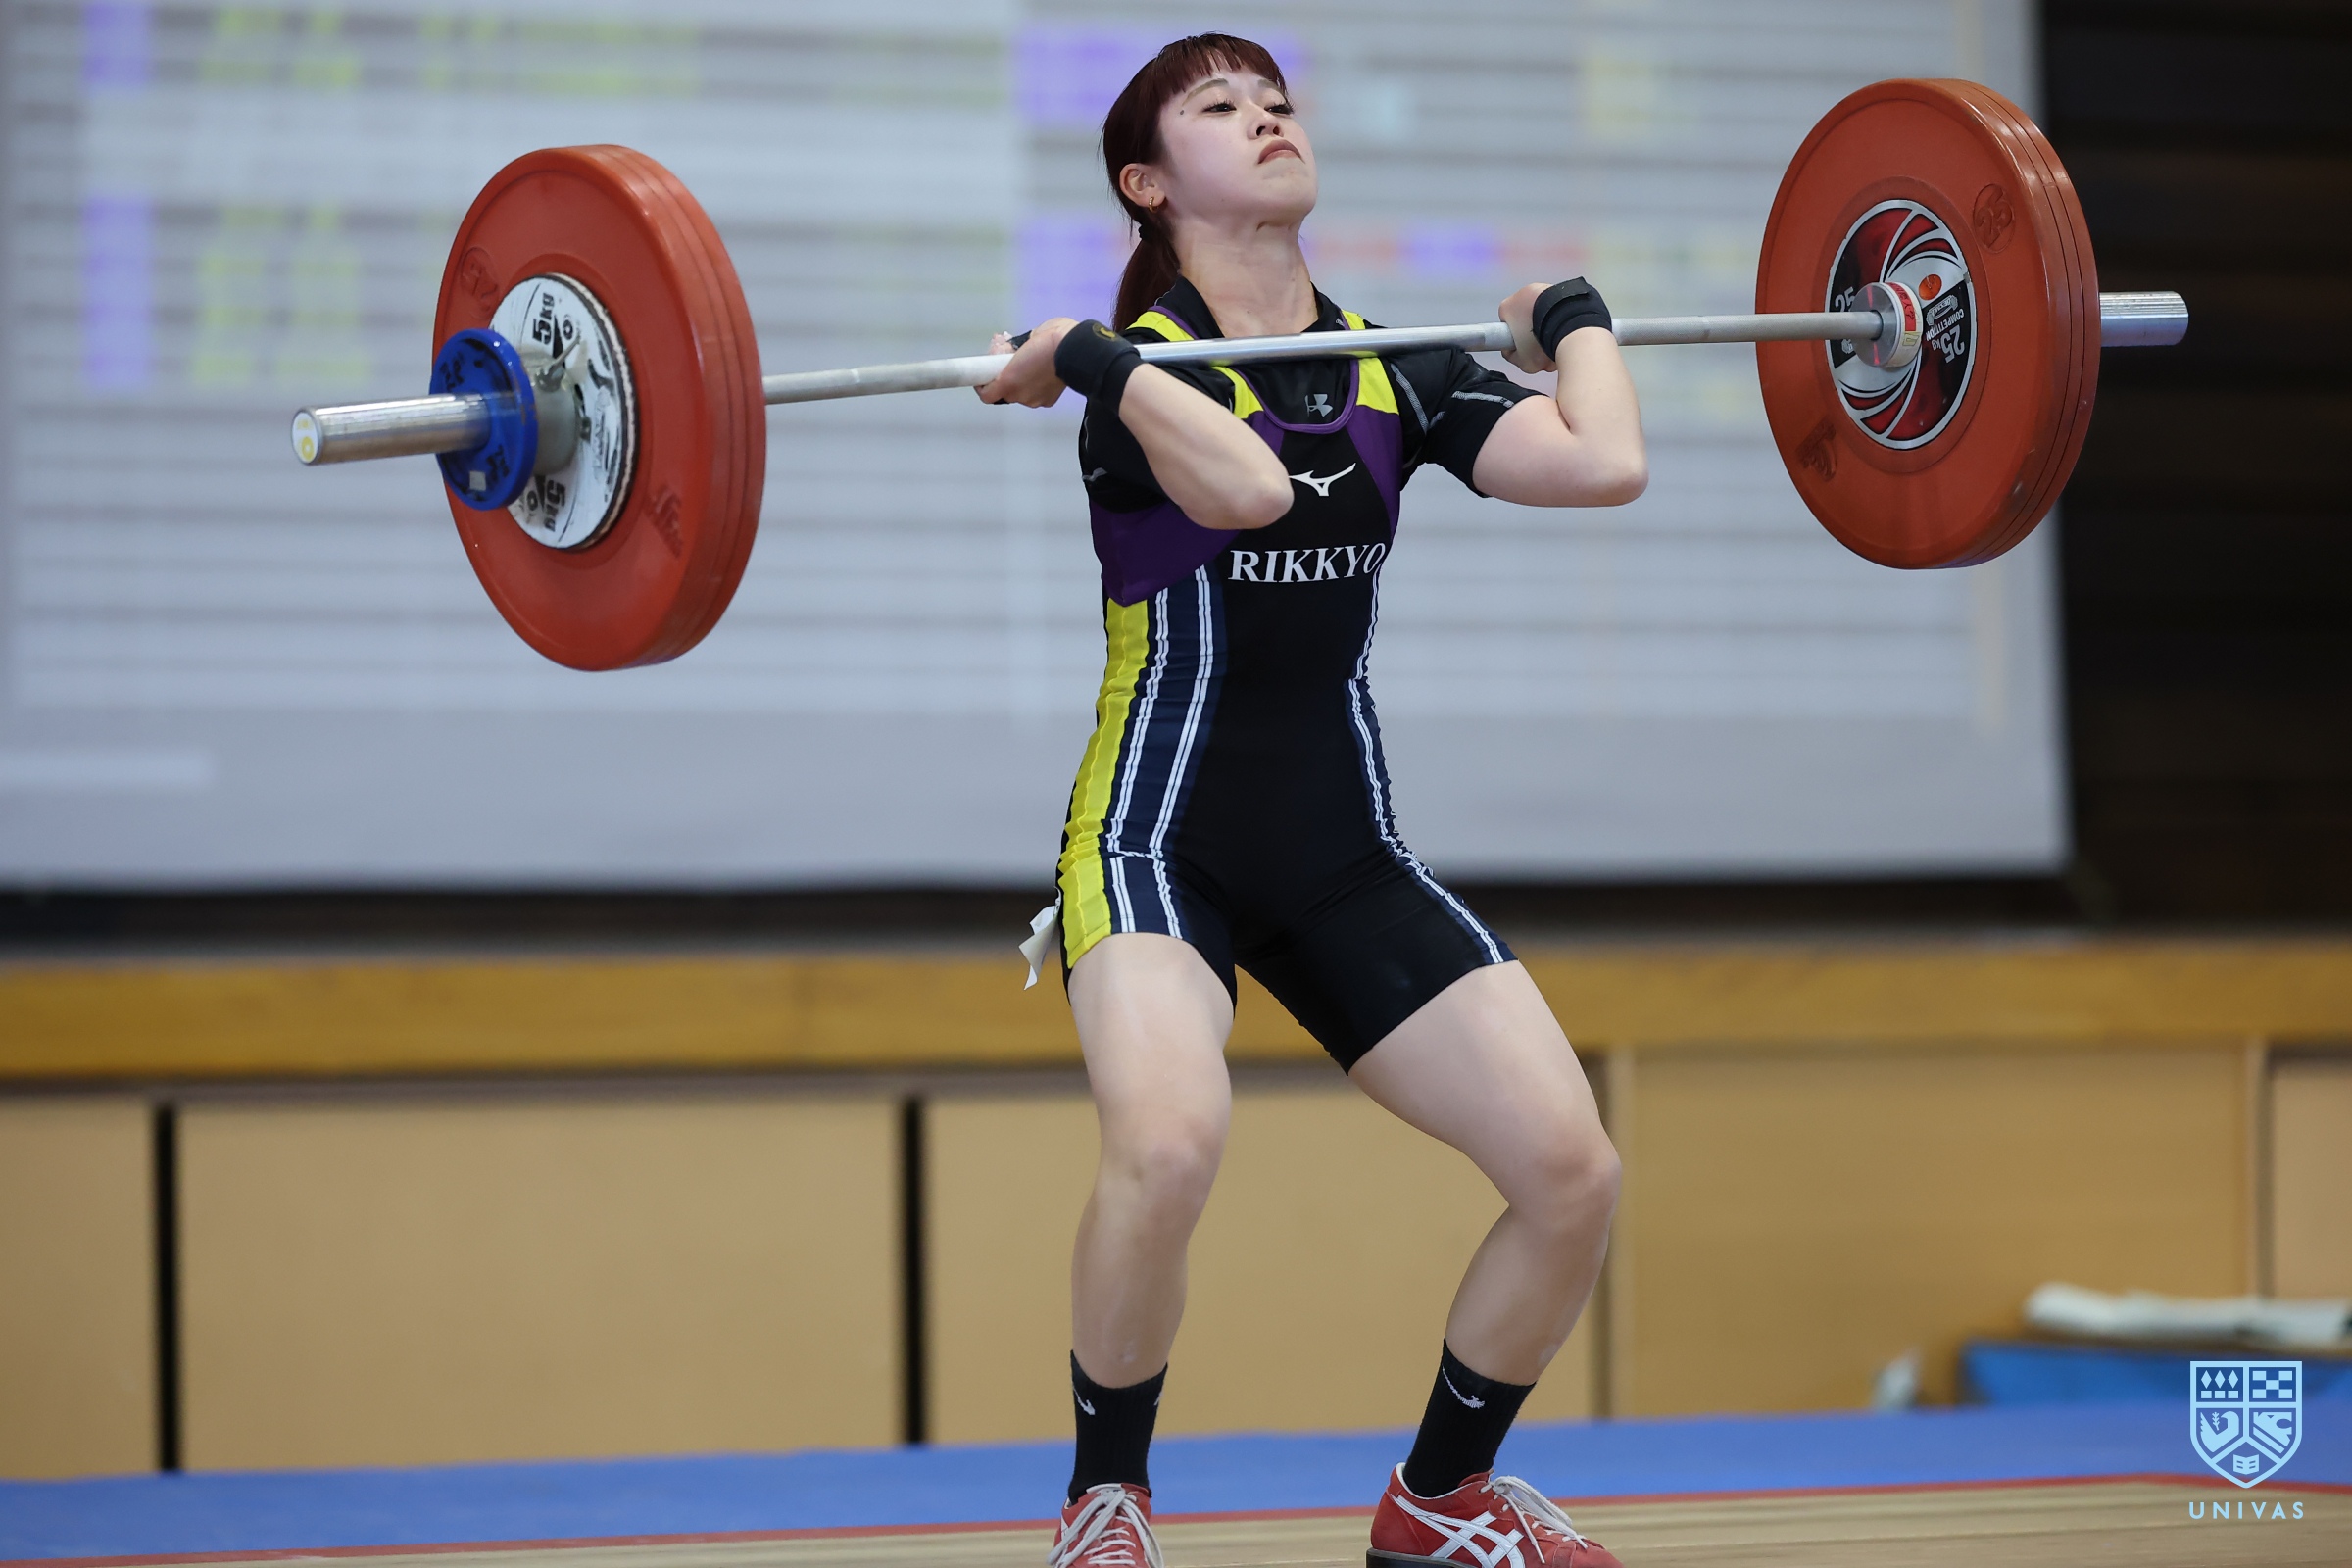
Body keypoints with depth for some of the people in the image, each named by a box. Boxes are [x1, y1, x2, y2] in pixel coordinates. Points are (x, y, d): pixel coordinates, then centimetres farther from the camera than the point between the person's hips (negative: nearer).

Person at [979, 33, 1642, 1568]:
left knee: (1573, 1170, -9)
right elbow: (1247, 487, -32)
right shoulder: (1144, 366, -8)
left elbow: (1606, 464, -12)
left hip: (1345, 856, 5)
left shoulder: (1397, 373, 6)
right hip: (1161, 844, -5)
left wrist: (1576, 320, 6)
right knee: (1170, 1138, -34)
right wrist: (1077, 362, -22)